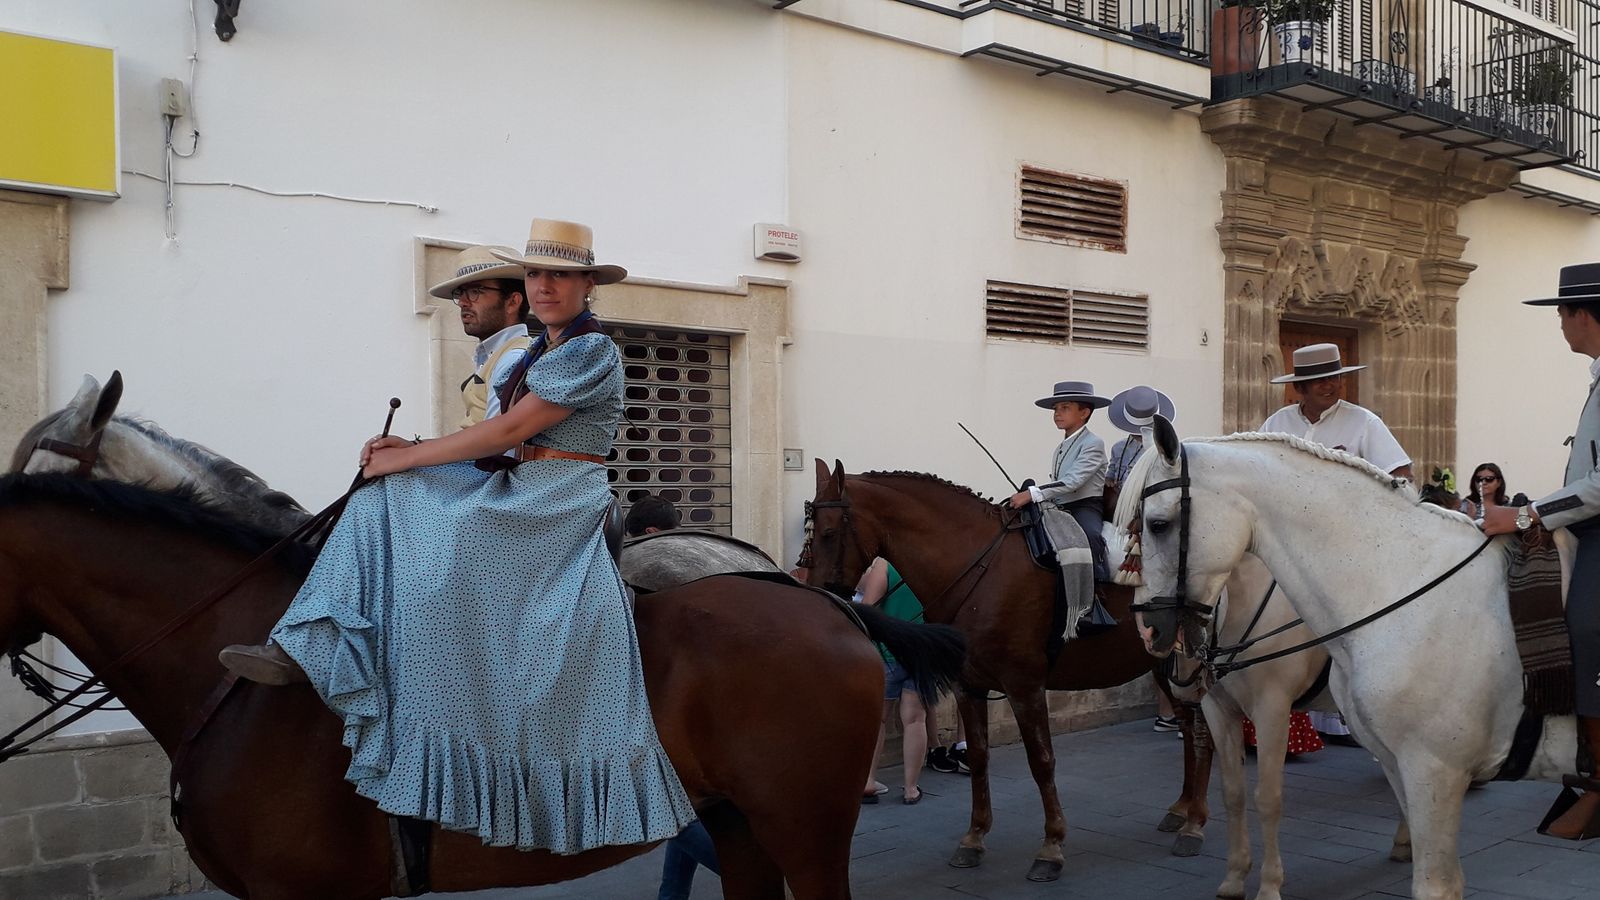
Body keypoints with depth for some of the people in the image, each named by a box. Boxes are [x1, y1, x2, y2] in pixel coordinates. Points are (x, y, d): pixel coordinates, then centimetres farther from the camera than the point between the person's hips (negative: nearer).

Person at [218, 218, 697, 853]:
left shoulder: (591, 350, -9)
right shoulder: (542, 351, 21)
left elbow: (509, 430, -15)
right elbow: (505, 444, 14)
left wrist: (407, 459, -10)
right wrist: (410, 452, 1)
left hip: (559, 502, -9)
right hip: (517, 491, 9)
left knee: (427, 543, -26)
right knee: (383, 498, -3)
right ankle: (305, 649, -12)